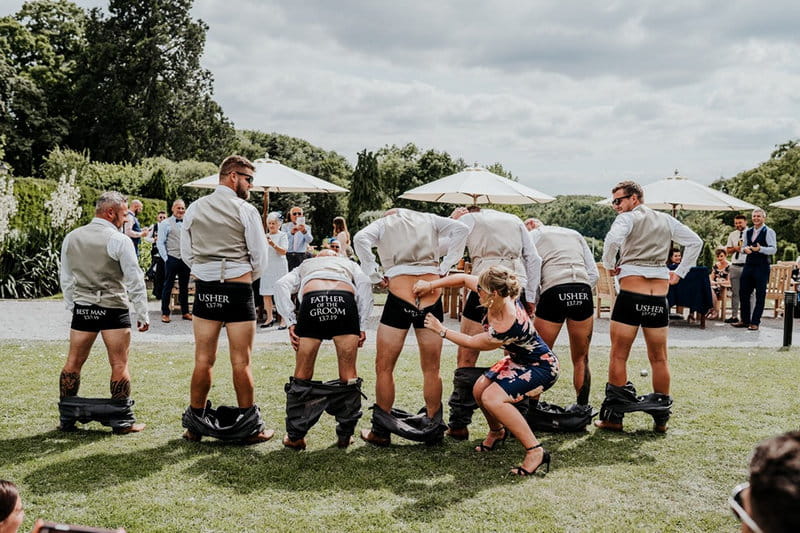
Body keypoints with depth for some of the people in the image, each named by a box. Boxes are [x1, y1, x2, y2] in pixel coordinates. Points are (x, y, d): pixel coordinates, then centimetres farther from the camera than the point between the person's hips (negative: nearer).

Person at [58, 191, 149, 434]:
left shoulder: (71, 238, 7)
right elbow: (135, 280, -11)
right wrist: (142, 315, -5)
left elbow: (66, 279, 13)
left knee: (74, 362, 13)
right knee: (119, 365, 1)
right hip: (113, 308, -5)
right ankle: (122, 421, 4)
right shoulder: (119, 240, -10)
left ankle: (66, 418, 18)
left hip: (82, 307, 5)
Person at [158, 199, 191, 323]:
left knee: (184, 287, 11)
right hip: (172, 259, -4)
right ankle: (165, 313, 6)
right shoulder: (166, 223, 0)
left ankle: (185, 312, 18)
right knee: (168, 286, 0)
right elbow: (160, 243, -3)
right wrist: (166, 258, -8)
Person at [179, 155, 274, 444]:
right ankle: (250, 428, 12)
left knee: (203, 360, 11)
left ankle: (195, 425, 20)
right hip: (237, 290, -4)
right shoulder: (245, 210, -7)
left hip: (204, 289, 4)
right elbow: (260, 257, -4)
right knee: (241, 362, 3)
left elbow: (186, 253, 11)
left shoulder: (194, 209, 7)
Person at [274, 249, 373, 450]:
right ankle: (345, 436, 18)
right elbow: (364, 284, 15)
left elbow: (282, 285, 16)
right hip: (345, 299, 0)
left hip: (311, 299, 1)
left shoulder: (304, 265, 39)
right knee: (348, 374, 13)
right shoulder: (349, 264, 39)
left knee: (302, 374, 14)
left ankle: (295, 436, 19)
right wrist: (362, 326, 10)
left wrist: (291, 322, 10)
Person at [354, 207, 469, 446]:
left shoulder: (383, 223, 15)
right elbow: (460, 228, 5)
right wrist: (443, 268, 5)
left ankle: (380, 432, 13)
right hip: (432, 296, 3)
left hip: (400, 293, -2)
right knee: (431, 370, 13)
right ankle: (433, 429, 18)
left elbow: (360, 239, -6)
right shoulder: (428, 219, 21)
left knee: (384, 368, 9)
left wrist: (376, 277, -3)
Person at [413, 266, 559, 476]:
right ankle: (497, 431, 32)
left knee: (492, 398, -24)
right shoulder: (501, 295, -15)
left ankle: (535, 451, -17)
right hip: (519, 359, 9)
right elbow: (464, 279, 2)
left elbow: (472, 342, -17)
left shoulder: (507, 328, -35)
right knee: (479, 389, 4)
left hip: (542, 367, -9)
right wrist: (431, 284, -4)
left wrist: (441, 330, -5)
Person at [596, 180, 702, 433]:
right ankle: (661, 417, 19)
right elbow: (695, 242, 19)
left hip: (631, 294, -5)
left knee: (618, 356, 3)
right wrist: (680, 272, 17)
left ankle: (613, 416, 5)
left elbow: (612, 240, -22)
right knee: (659, 359, 14)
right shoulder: (666, 220, 15)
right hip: (660, 296, 5)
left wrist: (609, 264, -6)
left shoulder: (628, 218, -3)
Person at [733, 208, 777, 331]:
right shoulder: (748, 232, 15)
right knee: (743, 293, 7)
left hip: (762, 267, -6)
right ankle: (745, 320, 18)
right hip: (748, 266, 6)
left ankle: (755, 322, 6)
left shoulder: (769, 232, -5)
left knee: (760, 296, 0)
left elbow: (773, 249, -11)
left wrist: (760, 249, -27)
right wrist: (745, 249, -2)